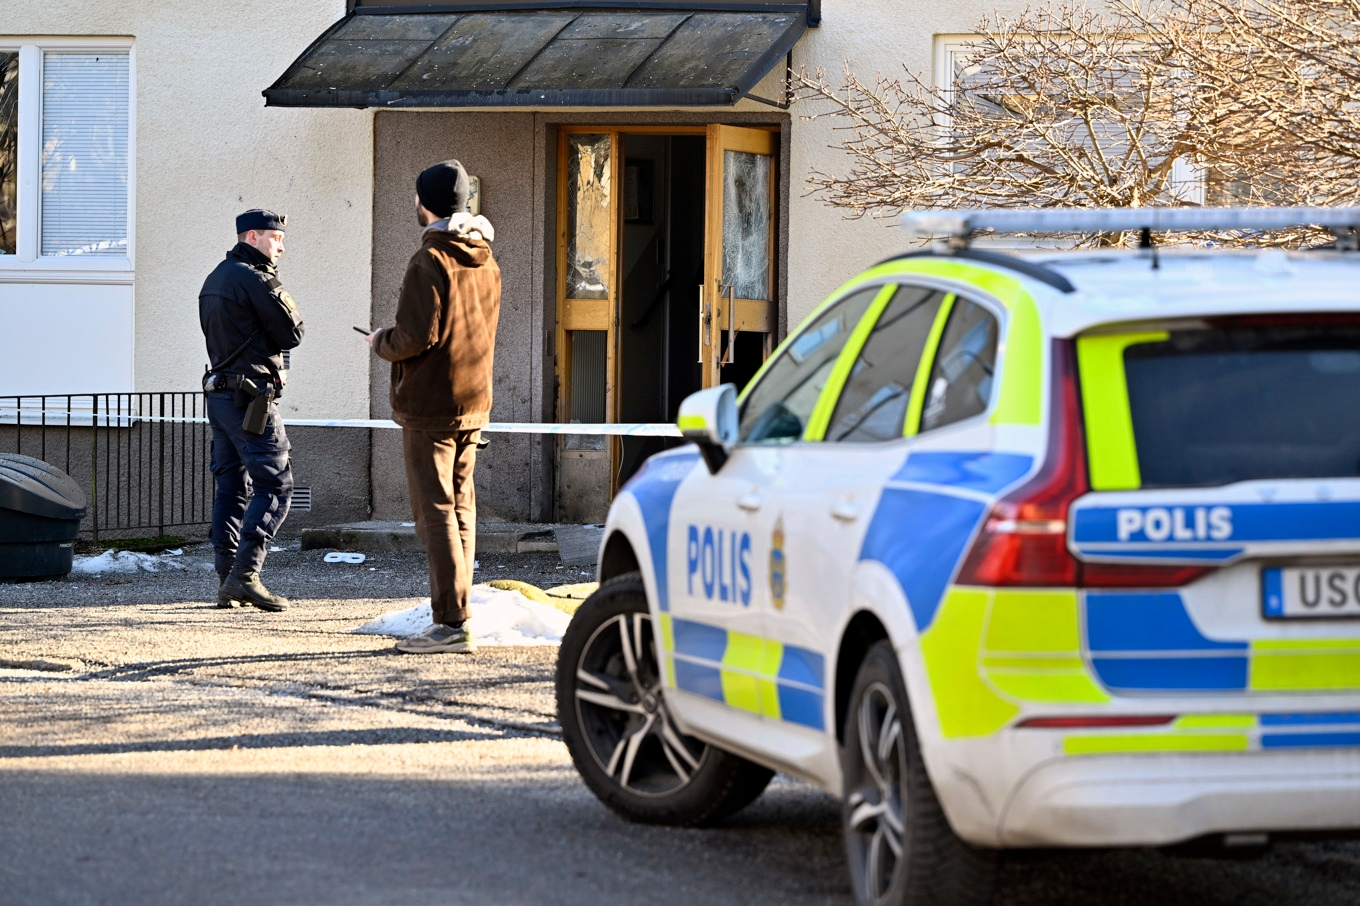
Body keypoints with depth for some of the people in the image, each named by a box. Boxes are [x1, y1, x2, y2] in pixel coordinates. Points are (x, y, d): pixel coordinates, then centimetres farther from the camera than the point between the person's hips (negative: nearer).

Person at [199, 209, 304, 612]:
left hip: (219, 394, 9)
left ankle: (226, 581, 9)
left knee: (232, 488, 11)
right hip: (251, 399, -9)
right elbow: (292, 334, -11)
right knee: (274, 485, -8)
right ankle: (245, 575, -17)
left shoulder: (215, 279, 16)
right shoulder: (255, 281, -13)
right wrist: (279, 292, 4)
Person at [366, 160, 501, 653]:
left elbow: (416, 336, -20)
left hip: (430, 404, -8)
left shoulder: (430, 261, -14)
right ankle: (456, 617, 13)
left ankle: (452, 623, -11)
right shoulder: (486, 262, 11)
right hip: (474, 402, 8)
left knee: (435, 510, -7)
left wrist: (381, 342, 0)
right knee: (460, 508, 12)